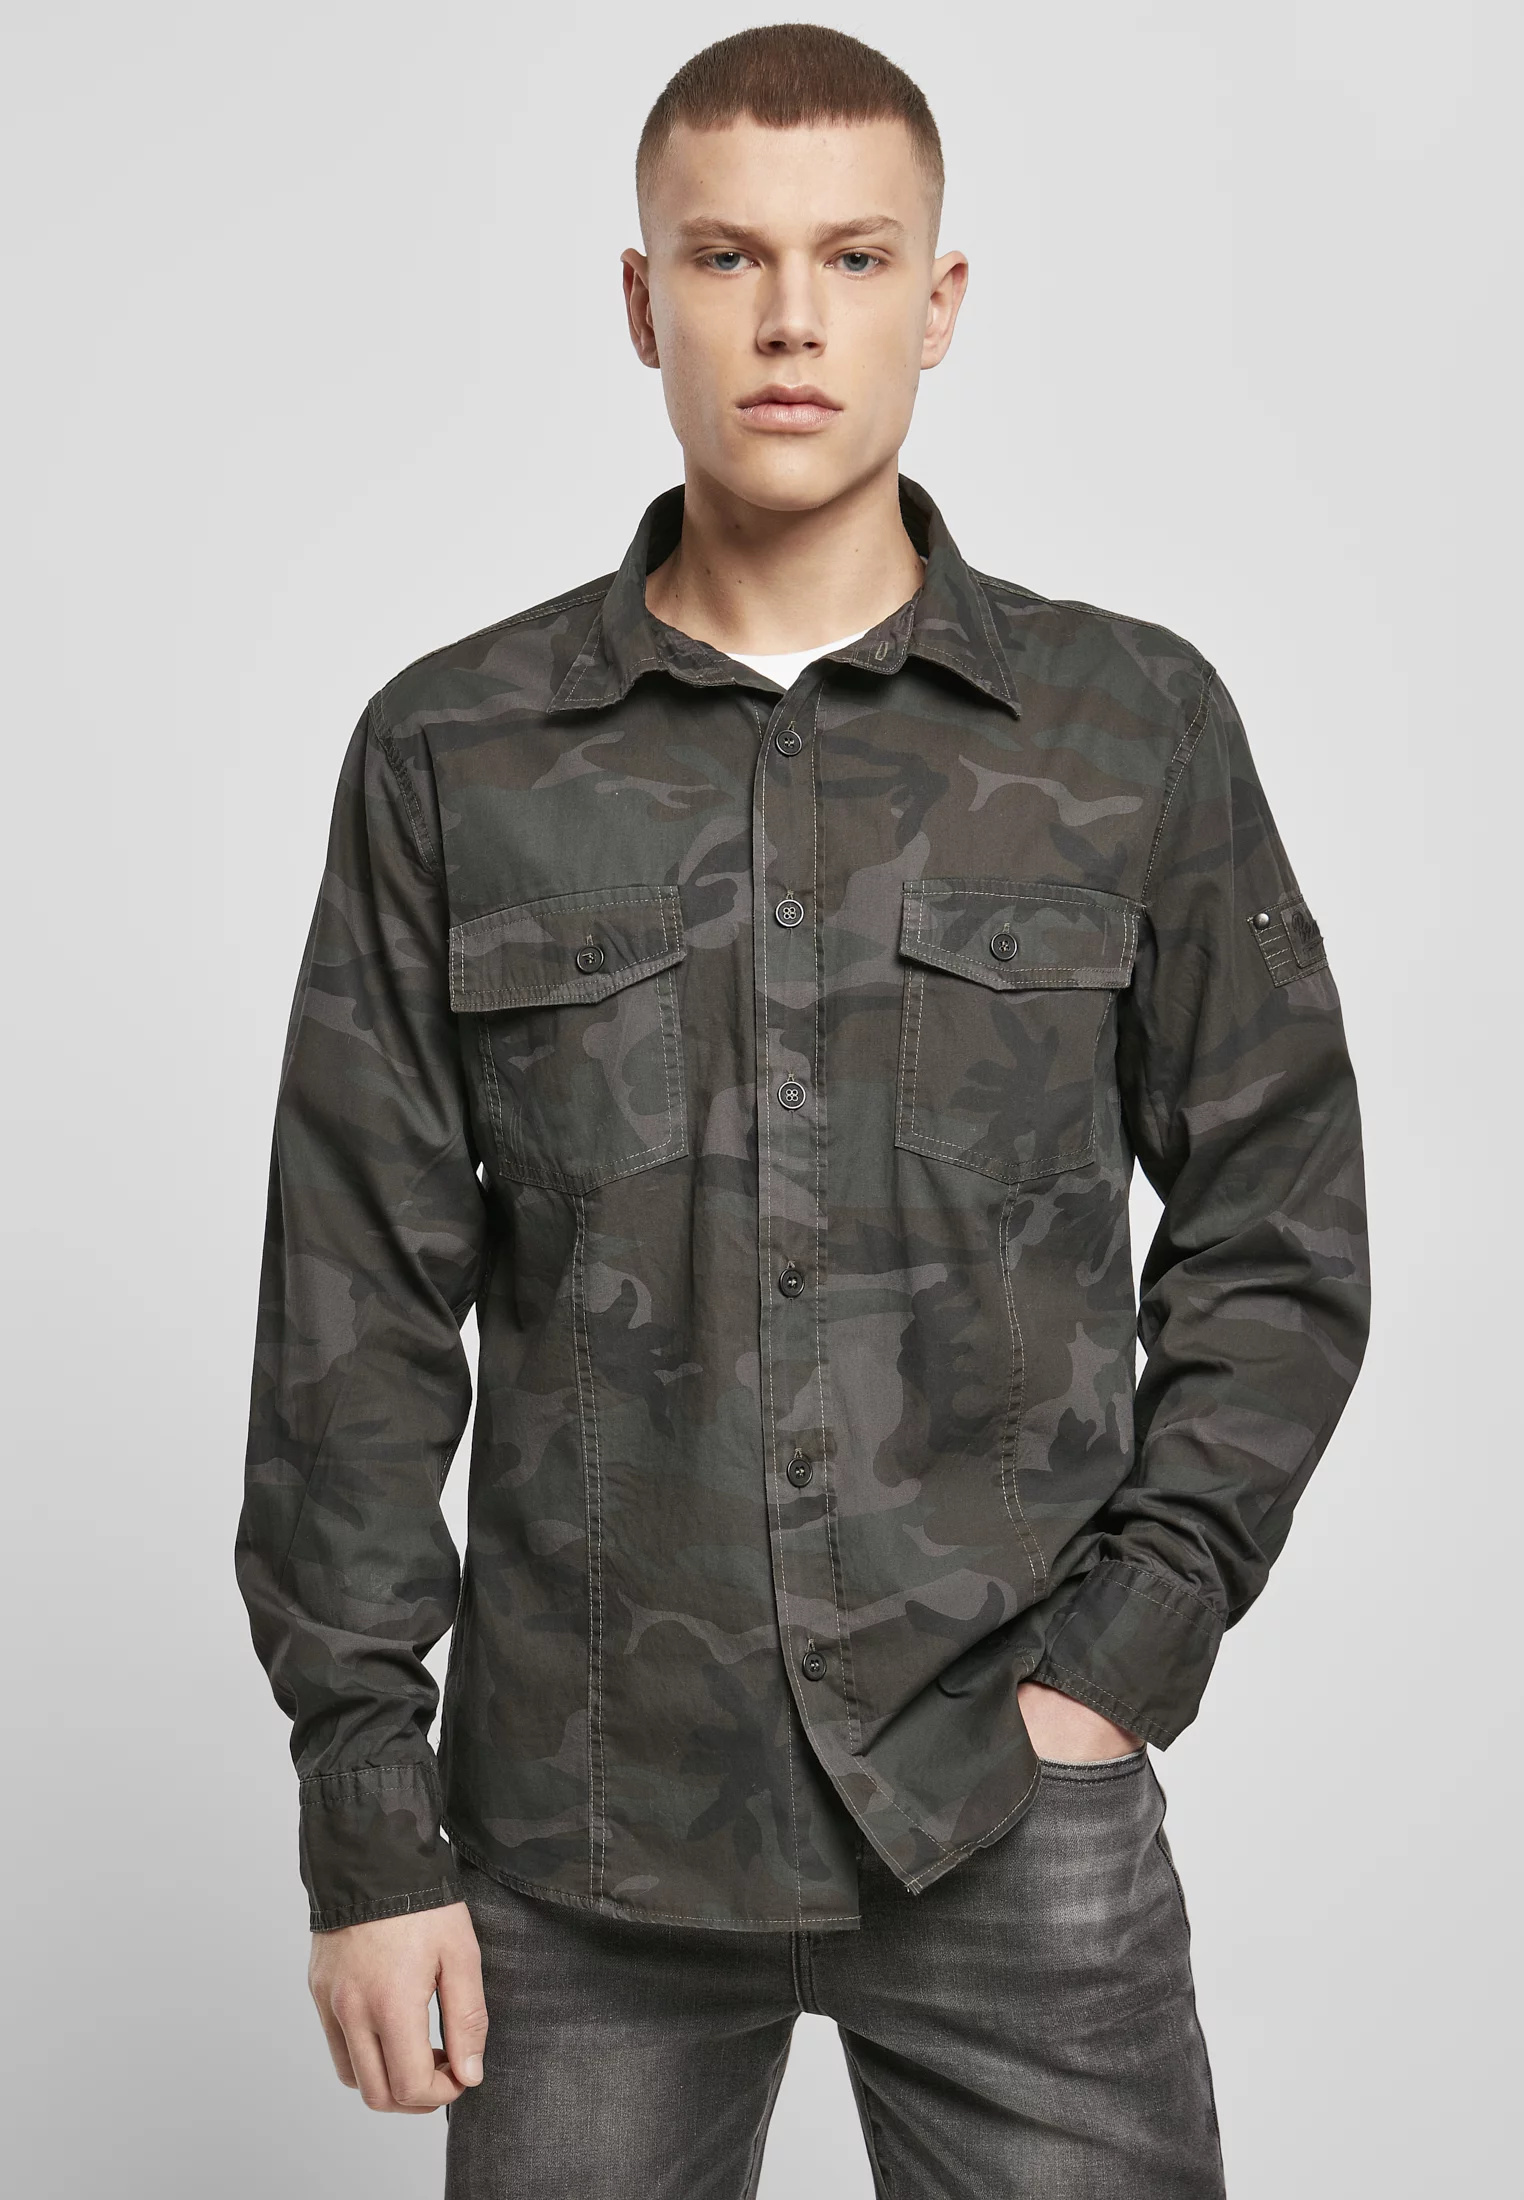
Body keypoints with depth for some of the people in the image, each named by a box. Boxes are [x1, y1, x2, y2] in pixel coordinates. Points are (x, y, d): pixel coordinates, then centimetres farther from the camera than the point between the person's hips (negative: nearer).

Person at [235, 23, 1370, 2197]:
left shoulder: (1137, 728, 1)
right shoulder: (451, 756, 1)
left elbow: (1279, 1234, 5)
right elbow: (356, 1316, 1)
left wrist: (1124, 1661, -5)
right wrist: (369, 1822, -1)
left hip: (1011, 1817, 0)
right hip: (579, 1833, 1)